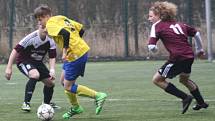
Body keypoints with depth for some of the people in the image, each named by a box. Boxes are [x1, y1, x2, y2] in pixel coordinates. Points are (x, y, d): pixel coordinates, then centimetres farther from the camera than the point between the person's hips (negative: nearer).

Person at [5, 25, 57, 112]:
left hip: (37, 62, 7)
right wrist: (9, 68, -28)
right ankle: (26, 104, -29)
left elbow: (52, 57, -9)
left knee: (50, 82, 6)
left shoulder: (51, 41, -12)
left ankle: (46, 104, 34)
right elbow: (15, 50, -26)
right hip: (23, 61, -7)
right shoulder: (31, 38, -28)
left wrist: (52, 71, -28)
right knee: (35, 75, -35)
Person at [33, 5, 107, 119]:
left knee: (68, 87, -1)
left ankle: (98, 96, -1)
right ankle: (75, 108, 30)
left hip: (75, 56, -10)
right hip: (82, 50, 10)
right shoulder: (61, 18, 15)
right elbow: (81, 30, 16)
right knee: (64, 80, 20)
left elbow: (65, 33, -29)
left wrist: (65, 51, -23)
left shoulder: (50, 24, -11)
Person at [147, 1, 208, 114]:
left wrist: (154, 49, 12)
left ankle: (185, 97, 0)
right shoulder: (178, 24, 18)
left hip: (177, 58, -8)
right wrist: (199, 50, 37)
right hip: (189, 56, 8)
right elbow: (196, 33, 26)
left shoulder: (157, 26, -1)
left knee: (157, 79, 3)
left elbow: (151, 46, -11)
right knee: (184, 79, 33)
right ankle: (201, 102, 43)